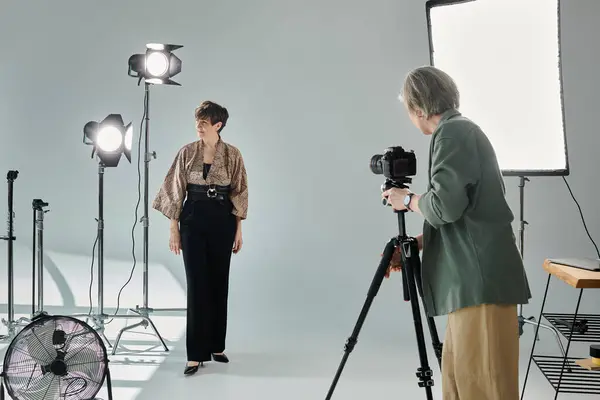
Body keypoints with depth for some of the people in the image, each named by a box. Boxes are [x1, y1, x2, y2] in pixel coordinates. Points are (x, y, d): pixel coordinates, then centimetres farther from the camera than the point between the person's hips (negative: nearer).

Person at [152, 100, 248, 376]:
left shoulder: (232, 154, 0)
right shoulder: (187, 152, 1)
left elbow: (239, 193, 3)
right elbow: (176, 191, 2)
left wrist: (238, 230, 0)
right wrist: (173, 228, -2)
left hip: (222, 220, 1)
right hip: (193, 219, 0)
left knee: (219, 283, 8)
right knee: (196, 284, -3)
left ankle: (216, 346, 22)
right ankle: (196, 354, 1)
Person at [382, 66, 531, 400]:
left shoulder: (453, 132, -9)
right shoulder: (464, 132, 20)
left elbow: (446, 205, -20)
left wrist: (408, 200, -1)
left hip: (481, 280, -10)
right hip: (472, 281, 10)